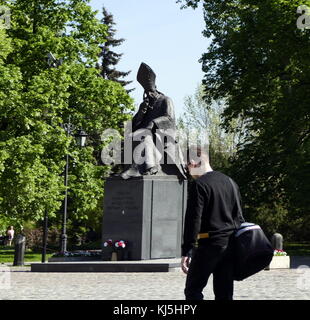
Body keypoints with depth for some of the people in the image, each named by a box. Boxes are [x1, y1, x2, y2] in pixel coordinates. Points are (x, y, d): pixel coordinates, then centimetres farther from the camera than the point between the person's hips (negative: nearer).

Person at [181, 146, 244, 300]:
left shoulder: (199, 185, -9)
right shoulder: (229, 182, 14)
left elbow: (193, 220, -15)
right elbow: (238, 217, 16)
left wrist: (186, 252, -15)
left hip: (209, 244, -7)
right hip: (230, 245, 7)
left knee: (192, 290, 1)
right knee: (225, 292, 10)